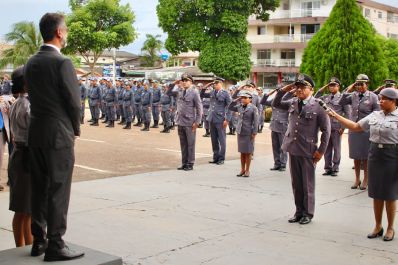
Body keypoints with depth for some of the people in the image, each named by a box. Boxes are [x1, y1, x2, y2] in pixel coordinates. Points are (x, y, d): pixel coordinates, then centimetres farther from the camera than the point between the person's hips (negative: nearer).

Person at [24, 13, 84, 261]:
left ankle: (38, 240, 22)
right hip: (59, 134, -7)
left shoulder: (32, 62, 9)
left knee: (39, 189, 13)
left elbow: (34, 97, 12)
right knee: (58, 190, -2)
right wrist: (76, 129, 5)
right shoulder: (62, 62, -13)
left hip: (36, 132, 7)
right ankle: (55, 244, 3)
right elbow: (74, 101, -12)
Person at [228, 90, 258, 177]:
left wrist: (254, 133, -12)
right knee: (242, 152, 11)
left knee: (248, 152, 4)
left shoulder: (253, 108, -8)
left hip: (248, 133, -5)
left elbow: (255, 121, -9)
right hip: (240, 132, 5)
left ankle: (247, 170, 14)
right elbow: (230, 108, 16)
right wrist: (236, 100, 4)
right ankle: (242, 169, 21)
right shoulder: (239, 107, 6)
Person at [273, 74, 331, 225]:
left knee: (308, 184, 6)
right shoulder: (292, 103, 6)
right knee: (296, 184, 13)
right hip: (293, 149, 5)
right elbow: (275, 104, 19)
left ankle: (308, 213, 18)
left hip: (308, 152, -5)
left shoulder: (318, 107, -9)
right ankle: (299, 211, 25)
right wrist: (283, 91, 3)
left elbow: (326, 130, -6)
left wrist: (321, 151, -8)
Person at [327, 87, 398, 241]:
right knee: (376, 193, 11)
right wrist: (337, 116, 6)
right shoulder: (374, 115, 7)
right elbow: (355, 127, 11)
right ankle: (378, 226, 24)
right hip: (375, 155, 5)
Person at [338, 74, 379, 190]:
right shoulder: (353, 95, 4)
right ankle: (357, 179, 24)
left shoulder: (373, 97, -5)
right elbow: (341, 103, 1)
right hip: (353, 130, 4)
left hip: (366, 131, -3)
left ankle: (365, 180, 19)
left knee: (366, 157, 5)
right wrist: (348, 91, -7)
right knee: (356, 156, 12)